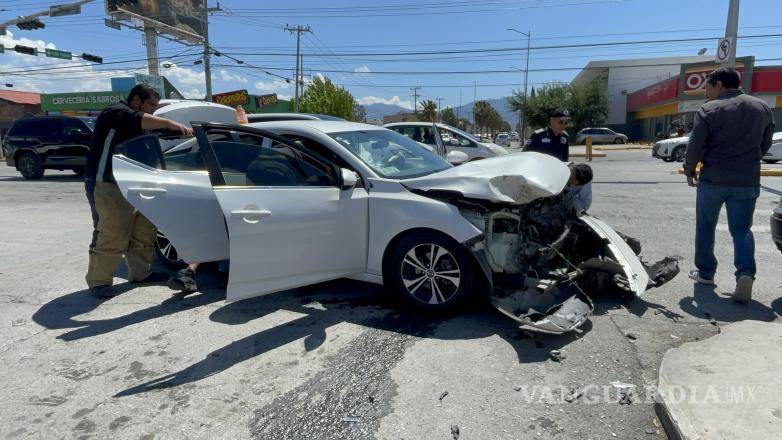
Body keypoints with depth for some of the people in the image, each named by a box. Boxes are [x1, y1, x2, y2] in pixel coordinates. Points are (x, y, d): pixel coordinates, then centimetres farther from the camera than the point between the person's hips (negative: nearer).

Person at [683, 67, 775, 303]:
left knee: (705, 227, 14)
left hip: (712, 180, -3)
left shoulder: (708, 110, -8)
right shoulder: (762, 107, 8)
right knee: (741, 230, 10)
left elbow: (694, 147, -11)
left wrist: (690, 171, 5)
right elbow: (765, 144, 15)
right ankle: (746, 273, -10)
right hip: (748, 181, 3)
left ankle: (705, 272, 21)